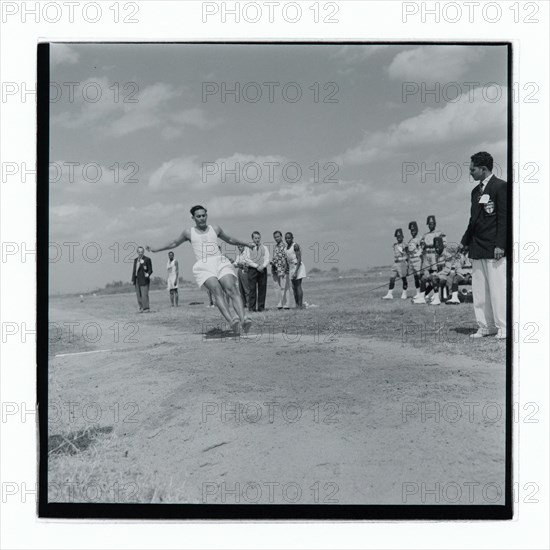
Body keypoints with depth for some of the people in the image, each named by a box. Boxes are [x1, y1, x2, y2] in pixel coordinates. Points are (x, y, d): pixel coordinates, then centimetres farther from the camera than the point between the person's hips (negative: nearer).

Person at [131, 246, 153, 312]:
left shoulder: (147, 259, -1)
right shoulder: (135, 260, 18)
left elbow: (150, 270, -3)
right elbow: (134, 270, 20)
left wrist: (148, 274, -24)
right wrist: (133, 280, 16)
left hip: (144, 279, -6)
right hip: (137, 280, 6)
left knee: (144, 294, -11)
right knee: (138, 295, 5)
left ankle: (146, 308, -9)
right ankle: (141, 308, 11)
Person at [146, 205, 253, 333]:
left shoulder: (215, 229, 23)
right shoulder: (188, 232, 19)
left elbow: (229, 240, 39)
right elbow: (174, 243, 34)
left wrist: (246, 244, 47)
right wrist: (155, 249, 36)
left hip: (221, 263, 2)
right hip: (203, 266, -2)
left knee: (231, 289, -24)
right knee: (217, 290, -30)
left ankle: (243, 319, -40)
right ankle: (231, 320, -49)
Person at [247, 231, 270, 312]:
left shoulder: (264, 248, 13)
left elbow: (267, 259, 5)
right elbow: (248, 260, -2)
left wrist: (262, 266, -14)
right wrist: (257, 266, -11)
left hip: (262, 269, 2)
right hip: (252, 269, -2)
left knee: (262, 289, 0)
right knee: (252, 288, -6)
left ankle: (261, 307, 4)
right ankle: (252, 307, -5)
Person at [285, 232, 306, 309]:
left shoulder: (295, 245, -13)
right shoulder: (287, 247, 13)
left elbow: (299, 259, -18)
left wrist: (296, 272, -24)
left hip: (298, 266, -9)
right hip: (291, 267, 9)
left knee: (298, 286, -12)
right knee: (294, 287, 6)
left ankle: (300, 305, -14)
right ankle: (297, 305, 9)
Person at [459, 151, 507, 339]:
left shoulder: (500, 186, -6)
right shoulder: (476, 191, 17)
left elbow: (504, 217, -11)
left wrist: (500, 245, -17)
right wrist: (465, 241, 18)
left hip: (494, 248, -8)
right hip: (477, 248, 8)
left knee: (497, 288, -5)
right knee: (479, 290, 7)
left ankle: (503, 328, 2)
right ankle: (486, 326, 13)